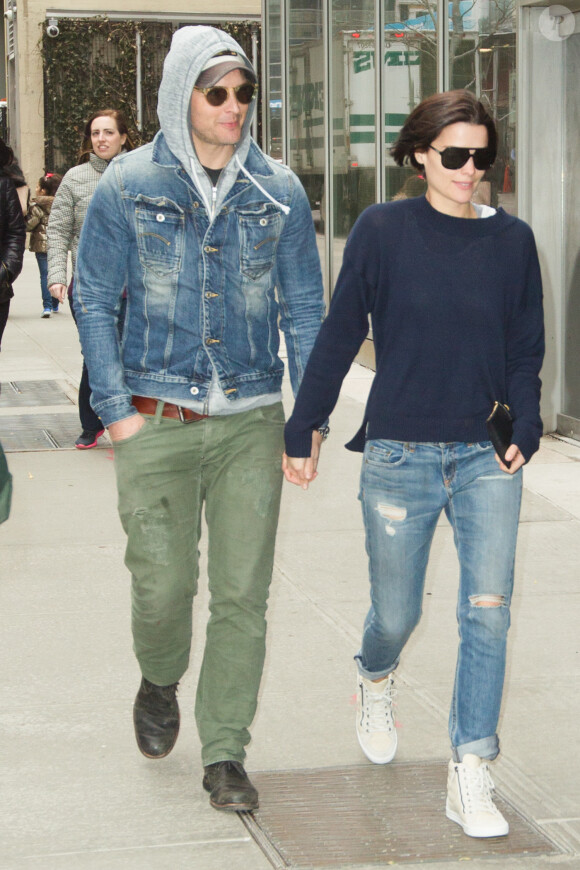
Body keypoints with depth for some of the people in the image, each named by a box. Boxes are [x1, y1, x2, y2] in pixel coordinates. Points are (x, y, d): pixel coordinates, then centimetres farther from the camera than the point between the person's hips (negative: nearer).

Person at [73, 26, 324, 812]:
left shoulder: (278, 191, 4)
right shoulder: (128, 187, -1)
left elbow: (304, 308, 10)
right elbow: (95, 299, 4)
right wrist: (115, 409, -2)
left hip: (251, 421, 1)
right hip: (156, 419, -1)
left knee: (243, 593, -1)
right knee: (163, 584, -1)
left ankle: (225, 754, 10)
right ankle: (160, 683, 33)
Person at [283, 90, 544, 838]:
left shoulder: (512, 240, 3)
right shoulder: (382, 230, -3)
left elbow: (525, 351, 10)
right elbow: (338, 338, 2)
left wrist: (524, 432, -3)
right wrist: (301, 433, 5)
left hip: (486, 459, 1)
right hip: (399, 458, -1)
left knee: (488, 609, -10)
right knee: (397, 614, 11)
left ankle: (470, 777, 1)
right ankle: (375, 679, 48)